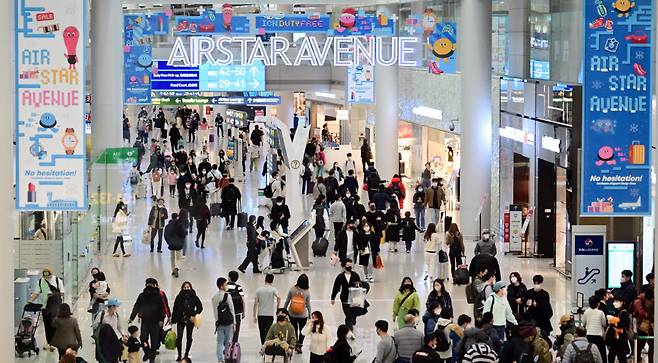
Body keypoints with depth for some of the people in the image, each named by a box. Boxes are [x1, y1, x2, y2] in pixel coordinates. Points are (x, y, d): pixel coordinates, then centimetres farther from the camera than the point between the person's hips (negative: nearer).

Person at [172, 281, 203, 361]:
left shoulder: (194, 297, -1)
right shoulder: (179, 297, 1)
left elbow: (200, 307, 4)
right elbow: (175, 309, 4)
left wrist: (194, 315, -9)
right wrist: (173, 320, 0)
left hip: (190, 320, 0)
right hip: (180, 320, 0)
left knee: (189, 338, 8)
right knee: (179, 337, -11)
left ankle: (186, 354, 23)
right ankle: (179, 355, -5)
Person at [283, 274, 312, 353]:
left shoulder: (292, 289, -12)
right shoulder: (307, 292, -14)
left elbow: (287, 301, -4)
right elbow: (308, 304, -6)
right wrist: (310, 314, 8)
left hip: (292, 314, 1)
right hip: (303, 315, -1)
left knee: (294, 329, 21)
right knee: (302, 331, 16)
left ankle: (295, 344, 25)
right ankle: (299, 346, 10)